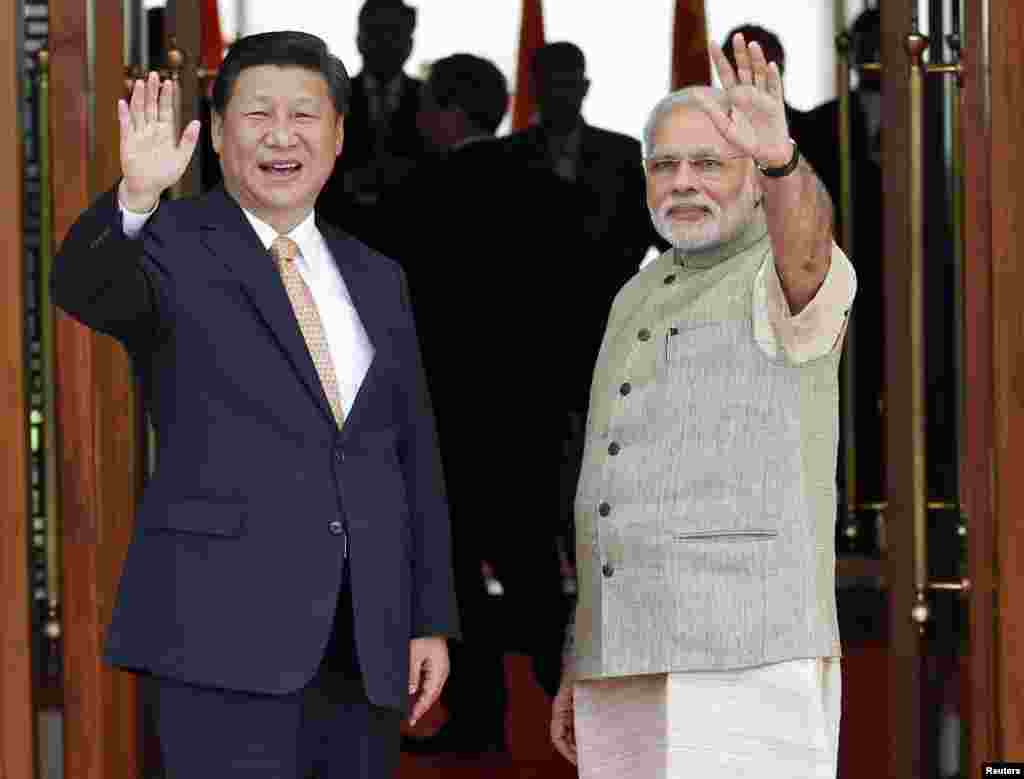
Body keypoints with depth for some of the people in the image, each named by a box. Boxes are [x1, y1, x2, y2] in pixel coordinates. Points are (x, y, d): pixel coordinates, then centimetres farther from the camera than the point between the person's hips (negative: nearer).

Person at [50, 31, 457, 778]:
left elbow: (415, 459, 17)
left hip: (367, 644, 5)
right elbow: (83, 289, -21)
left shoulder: (376, 279, 17)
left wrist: (431, 623, 11)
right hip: (229, 631, -5)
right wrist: (136, 199, -40)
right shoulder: (174, 247, 2)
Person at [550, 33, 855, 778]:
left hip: (749, 666, -8)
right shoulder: (640, 301, 20)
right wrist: (582, 670, 20)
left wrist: (779, 158, -52)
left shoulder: (800, 281, -3)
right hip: (630, 674, 8)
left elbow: (806, 232, -30)